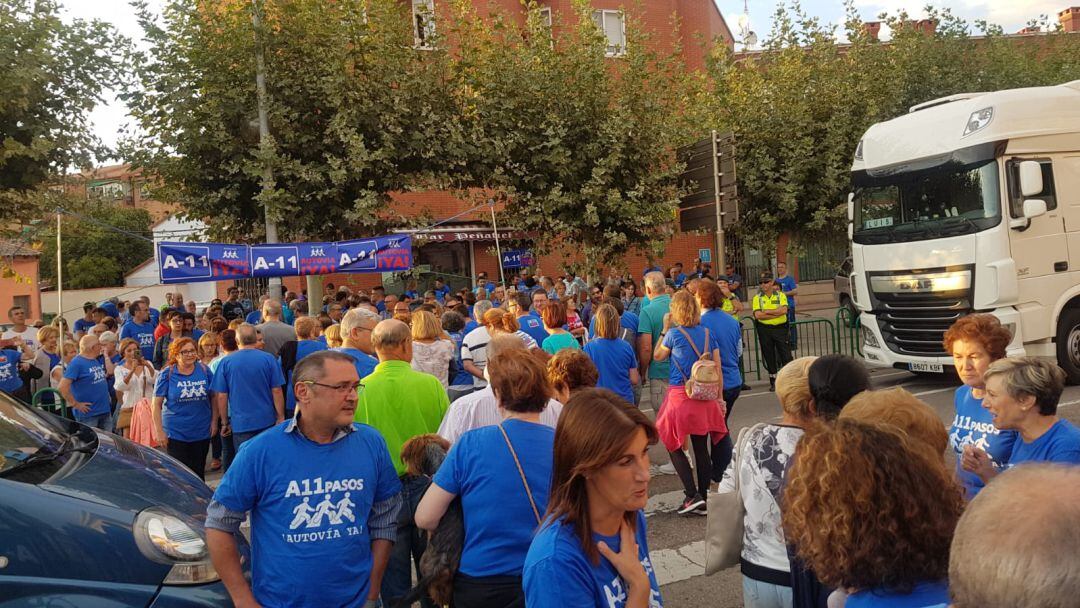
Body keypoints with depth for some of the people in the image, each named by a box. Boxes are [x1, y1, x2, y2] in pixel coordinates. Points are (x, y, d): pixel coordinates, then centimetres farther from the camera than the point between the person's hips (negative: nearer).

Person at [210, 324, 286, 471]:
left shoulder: (226, 362, -3)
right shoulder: (269, 359, -5)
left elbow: (221, 396, -1)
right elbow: (277, 391, -4)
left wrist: (225, 423, 9)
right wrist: (281, 417, 4)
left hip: (240, 424, 0)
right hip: (267, 421, 0)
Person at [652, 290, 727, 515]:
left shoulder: (674, 333, -7)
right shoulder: (708, 333, 6)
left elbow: (657, 356, 9)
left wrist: (665, 330, 13)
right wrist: (719, 397, 12)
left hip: (680, 395, -5)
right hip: (705, 396, 5)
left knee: (673, 446, 6)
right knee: (702, 448, 10)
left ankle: (692, 494, -4)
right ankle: (704, 499, 15)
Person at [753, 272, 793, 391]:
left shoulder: (781, 295, 4)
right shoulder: (757, 298, 4)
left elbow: (784, 310, -14)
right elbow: (757, 315, -11)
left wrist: (767, 311, -12)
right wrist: (776, 313, -12)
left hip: (780, 328, -1)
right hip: (764, 330, 1)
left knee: (786, 354, -1)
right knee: (769, 356, 6)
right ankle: (773, 381, 16)